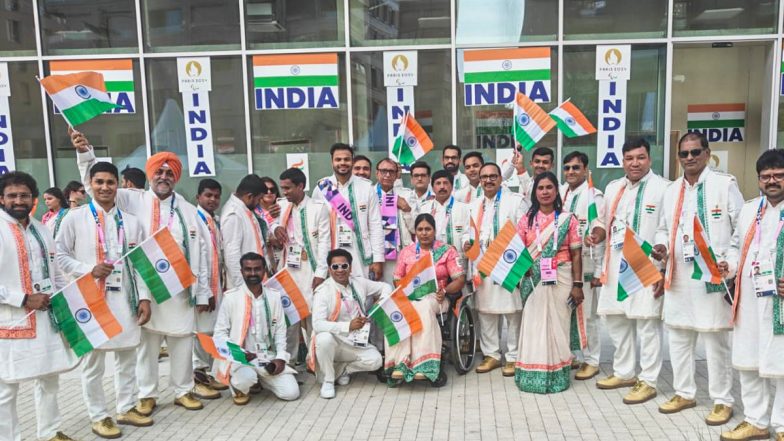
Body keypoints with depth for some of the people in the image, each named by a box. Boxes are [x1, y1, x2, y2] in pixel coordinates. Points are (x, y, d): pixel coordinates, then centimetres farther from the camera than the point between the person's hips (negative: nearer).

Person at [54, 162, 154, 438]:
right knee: (93, 361, 6)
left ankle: (126, 408, 28)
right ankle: (98, 416, 21)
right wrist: (89, 269, -15)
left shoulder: (131, 221, 8)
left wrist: (144, 297, 0)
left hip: (125, 298, 3)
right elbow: (60, 256, 0)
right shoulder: (75, 218, -1)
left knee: (127, 356, 13)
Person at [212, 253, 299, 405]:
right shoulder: (231, 297, -7)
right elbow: (220, 332, -4)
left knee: (291, 392, -9)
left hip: (269, 357, 4)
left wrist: (281, 357, -6)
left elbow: (280, 330, 7)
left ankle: (260, 379, 21)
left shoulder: (274, 296, 4)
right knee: (245, 378, -37)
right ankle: (240, 388, 3)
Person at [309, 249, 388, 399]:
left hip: (355, 342, 4)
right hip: (332, 341, -4)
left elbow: (385, 286, 15)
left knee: (375, 360, -21)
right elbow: (317, 324, -28)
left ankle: (342, 369, 9)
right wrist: (348, 326, -39)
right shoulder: (323, 291, -16)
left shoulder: (359, 283, 0)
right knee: (324, 338, -37)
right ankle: (327, 380, -11)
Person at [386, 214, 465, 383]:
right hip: (409, 297, 2)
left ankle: (422, 365, -39)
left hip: (435, 297, -2)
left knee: (423, 308, -38)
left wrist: (444, 290, -15)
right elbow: (397, 279, 16)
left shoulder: (447, 250, 9)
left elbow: (460, 279, 3)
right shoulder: (406, 252, 18)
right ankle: (400, 363, -38)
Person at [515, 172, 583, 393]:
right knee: (534, 324, 3)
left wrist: (577, 284, -4)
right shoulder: (527, 219, 6)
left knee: (558, 324, 5)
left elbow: (576, 254, 0)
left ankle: (556, 374, 17)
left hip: (560, 279, -1)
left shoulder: (567, 218, 2)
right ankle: (533, 373, 12)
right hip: (534, 280, 1)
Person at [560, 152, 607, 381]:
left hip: (584, 265, -6)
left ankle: (591, 360, 14)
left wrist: (599, 271, -13)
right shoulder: (559, 193, 10)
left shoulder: (594, 196, -8)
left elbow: (600, 236, -10)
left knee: (586, 313, 1)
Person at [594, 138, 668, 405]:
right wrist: (595, 236, 2)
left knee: (647, 323, 0)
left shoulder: (663, 188, -7)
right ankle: (624, 372, 31)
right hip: (615, 265, 7)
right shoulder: (612, 188, 13)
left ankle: (648, 381, 13)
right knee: (615, 319, 15)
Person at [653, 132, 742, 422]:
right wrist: (662, 246, 0)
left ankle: (722, 401, 16)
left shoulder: (725, 184, -3)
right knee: (678, 336, 12)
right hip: (678, 276, 6)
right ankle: (684, 393, 27)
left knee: (716, 339, 1)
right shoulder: (671, 190, 13)